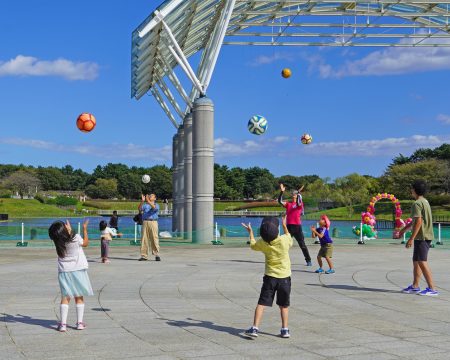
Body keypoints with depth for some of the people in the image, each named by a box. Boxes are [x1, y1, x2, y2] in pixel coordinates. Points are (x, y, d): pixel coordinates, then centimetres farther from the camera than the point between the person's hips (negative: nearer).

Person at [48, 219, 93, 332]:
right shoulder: (76, 238, -18)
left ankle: (63, 323, -2)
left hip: (64, 272, 2)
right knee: (79, 297, 10)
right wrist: (85, 228, 9)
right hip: (78, 271, -2)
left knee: (65, 297, 6)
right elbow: (86, 243, 3)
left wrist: (69, 231, 16)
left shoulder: (58, 242, -9)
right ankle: (80, 322, 12)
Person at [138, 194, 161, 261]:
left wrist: (148, 201, -23)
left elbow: (154, 207, -13)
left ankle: (157, 255, -5)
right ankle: (144, 256, 1)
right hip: (145, 222, 3)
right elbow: (139, 208, 0)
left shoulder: (156, 205, 11)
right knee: (144, 239, -1)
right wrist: (142, 201, -14)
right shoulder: (145, 205, 19)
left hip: (153, 222, -2)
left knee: (154, 239, -7)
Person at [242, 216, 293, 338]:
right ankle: (285, 330, 15)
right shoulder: (285, 239, -15)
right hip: (284, 277, 0)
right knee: (284, 305, 13)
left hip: (270, 277, 0)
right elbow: (290, 241, 11)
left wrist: (250, 232, 25)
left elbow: (253, 245, 12)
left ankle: (255, 328, -6)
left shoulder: (262, 243, -11)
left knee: (262, 303, 1)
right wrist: (284, 226, 20)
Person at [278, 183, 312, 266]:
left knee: (302, 245, -1)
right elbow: (280, 201, -3)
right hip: (289, 226, 4)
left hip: (297, 226, -4)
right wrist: (282, 192, -12)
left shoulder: (300, 204, 1)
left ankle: (308, 260, 5)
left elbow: (299, 203, -23)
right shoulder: (288, 204, 11)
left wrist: (299, 193, -23)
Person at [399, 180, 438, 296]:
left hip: (421, 237, -10)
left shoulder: (417, 203, -14)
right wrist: (405, 229, 36)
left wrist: (411, 239, -20)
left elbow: (418, 222, -21)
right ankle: (415, 286, 22)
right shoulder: (425, 202, 16)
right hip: (426, 236, 10)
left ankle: (432, 289, -12)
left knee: (422, 262, -10)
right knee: (416, 261, 16)